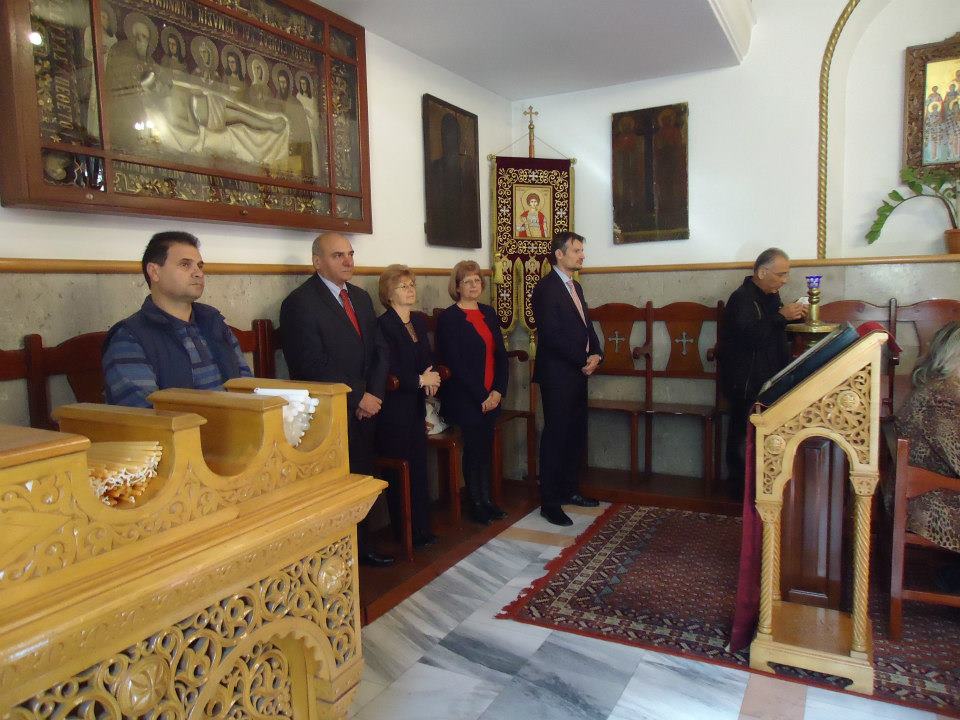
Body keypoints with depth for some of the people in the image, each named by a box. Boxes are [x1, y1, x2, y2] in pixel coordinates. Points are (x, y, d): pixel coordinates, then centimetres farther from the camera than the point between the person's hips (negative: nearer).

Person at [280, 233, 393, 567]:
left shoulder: (361, 297, 14)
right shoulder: (300, 303, -10)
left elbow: (379, 349, 13)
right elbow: (313, 367, -17)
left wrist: (374, 394, -2)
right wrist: (357, 398, -14)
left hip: (365, 410, 7)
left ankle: (360, 548, 29)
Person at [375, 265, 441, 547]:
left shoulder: (419, 321, 11)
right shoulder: (383, 325, -13)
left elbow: (428, 358, 18)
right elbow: (390, 373, -18)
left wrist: (430, 378, -3)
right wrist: (421, 380, -12)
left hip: (416, 406, 7)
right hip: (394, 410, -7)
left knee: (419, 467, 11)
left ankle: (422, 529, 22)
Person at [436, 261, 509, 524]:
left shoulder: (488, 313, 11)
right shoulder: (449, 318, -8)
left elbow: (501, 354, 9)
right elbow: (454, 363, -13)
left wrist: (498, 391, -4)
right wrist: (481, 396, -13)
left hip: (491, 397, 5)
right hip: (465, 399, -5)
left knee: (486, 448, 11)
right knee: (473, 449, 2)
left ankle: (486, 499, 24)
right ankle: (475, 503, 17)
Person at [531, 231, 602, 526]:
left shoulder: (575, 286, 16)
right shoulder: (546, 288, -12)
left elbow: (586, 325, 18)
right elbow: (552, 336, -19)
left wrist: (595, 354, -1)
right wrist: (584, 361, -13)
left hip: (578, 372, 9)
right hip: (557, 375, -9)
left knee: (577, 435, 15)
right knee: (555, 437, -2)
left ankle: (569, 490, 29)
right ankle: (549, 502, 8)